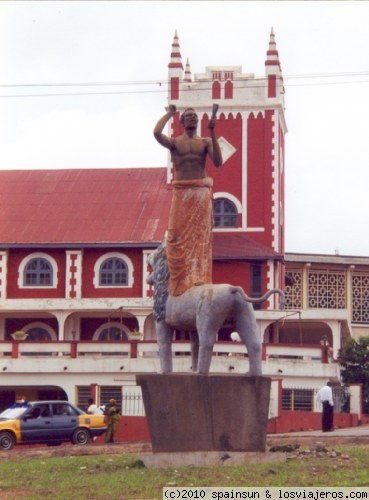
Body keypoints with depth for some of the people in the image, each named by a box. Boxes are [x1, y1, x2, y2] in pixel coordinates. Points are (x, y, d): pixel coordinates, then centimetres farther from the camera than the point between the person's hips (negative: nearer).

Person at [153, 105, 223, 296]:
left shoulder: (205, 142, 12)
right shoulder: (174, 142, 9)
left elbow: (218, 162, -5)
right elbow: (157, 133, -12)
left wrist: (212, 133, -9)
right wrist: (169, 114, 2)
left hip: (201, 193, 1)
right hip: (181, 193, -1)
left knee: (200, 236, -4)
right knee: (178, 235, -6)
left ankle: (198, 279, -5)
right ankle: (181, 279, -3)